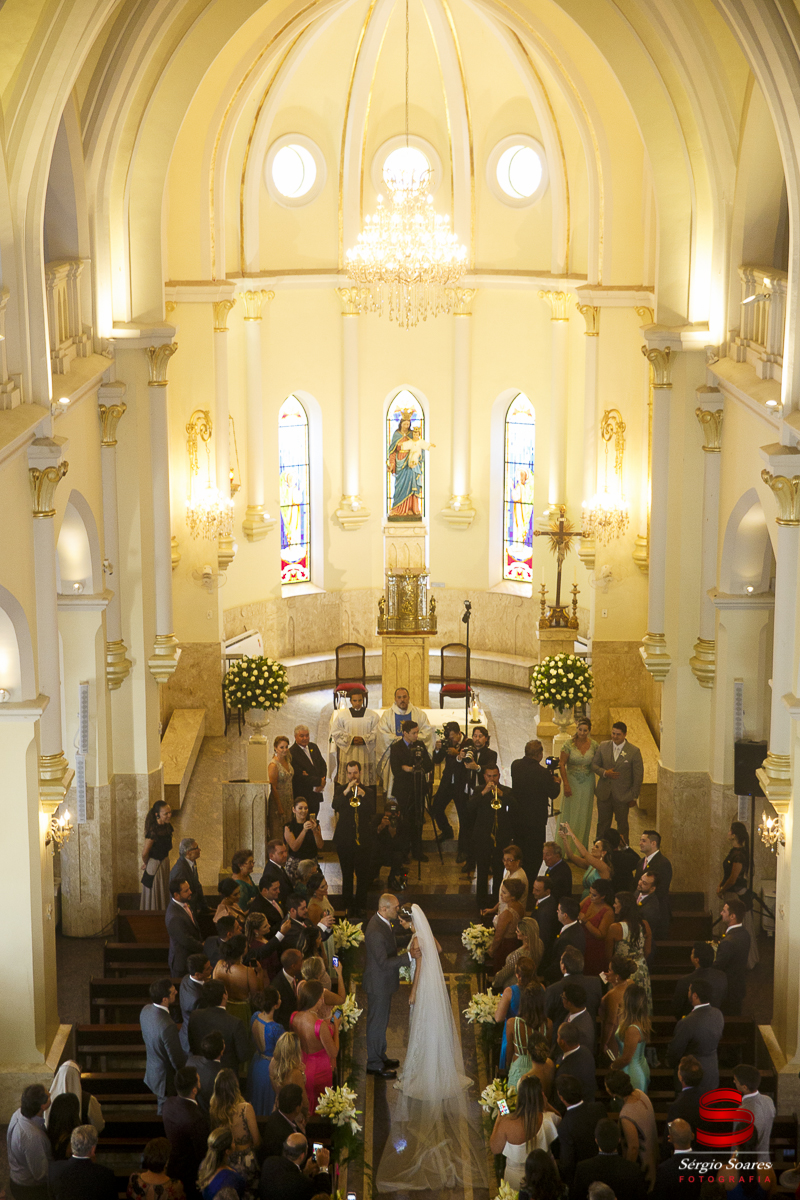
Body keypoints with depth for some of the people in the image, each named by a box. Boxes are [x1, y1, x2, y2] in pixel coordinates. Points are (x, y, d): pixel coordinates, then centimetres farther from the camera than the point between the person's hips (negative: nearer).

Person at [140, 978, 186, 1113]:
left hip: (152, 1071, 8)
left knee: (163, 1109, 31)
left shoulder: (146, 1010, -14)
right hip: (167, 1080, -8)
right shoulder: (168, 1026, -40)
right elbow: (178, 1062, -28)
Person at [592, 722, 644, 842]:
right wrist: (604, 773, -14)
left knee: (622, 824, 10)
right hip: (604, 794, 3)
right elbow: (594, 764, 7)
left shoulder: (634, 751, -8)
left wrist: (634, 796, -5)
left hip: (622, 796, -3)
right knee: (602, 824, 11)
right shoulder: (603, 746, 1)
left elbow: (638, 776, -5)